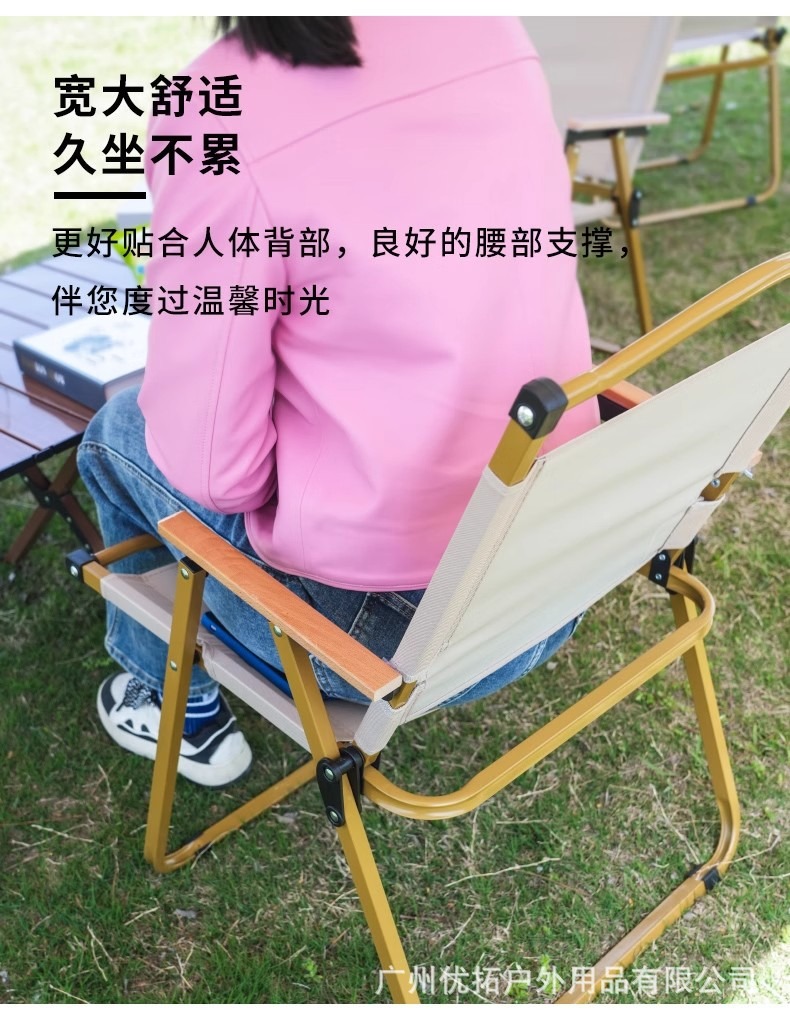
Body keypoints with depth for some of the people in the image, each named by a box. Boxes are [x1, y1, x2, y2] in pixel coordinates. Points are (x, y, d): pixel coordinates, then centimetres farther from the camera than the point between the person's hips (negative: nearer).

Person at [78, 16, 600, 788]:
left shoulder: (218, 114, -20)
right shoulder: (494, 29, -2)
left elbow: (214, 469, -16)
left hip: (401, 631, -6)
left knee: (117, 433, 17)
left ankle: (175, 705, 37)